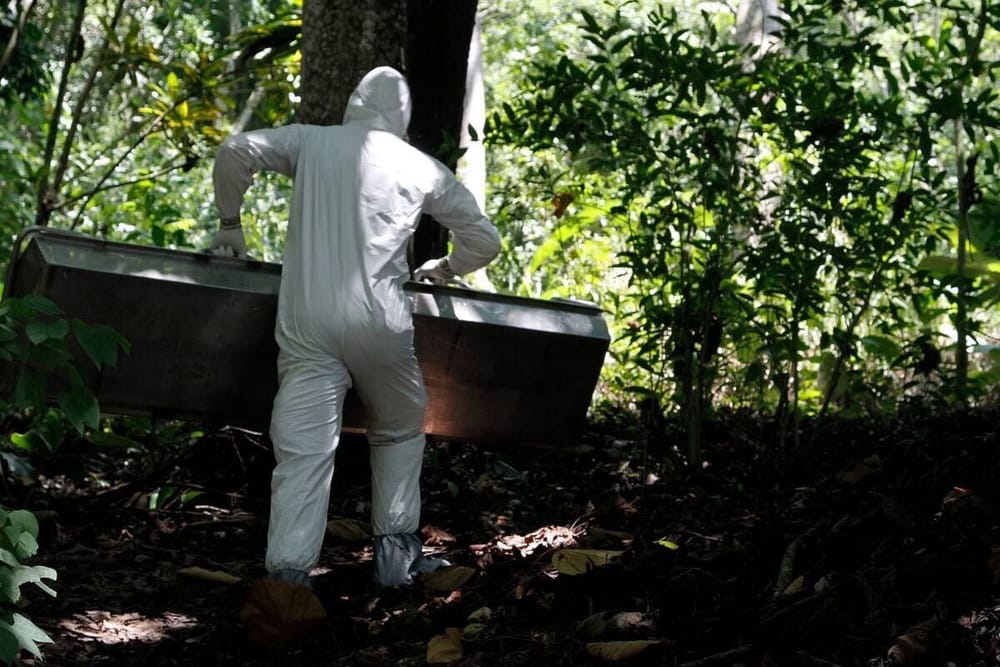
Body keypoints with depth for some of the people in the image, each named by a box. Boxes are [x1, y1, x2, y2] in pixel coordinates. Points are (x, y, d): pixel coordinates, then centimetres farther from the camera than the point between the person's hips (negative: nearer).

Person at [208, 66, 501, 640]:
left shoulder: (312, 142, 14)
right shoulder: (424, 169, 15)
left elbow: (237, 150, 3)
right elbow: (485, 242, 20)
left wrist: (230, 223, 16)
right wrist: (444, 269, 39)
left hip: (307, 319, 0)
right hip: (379, 320, 0)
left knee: (304, 448, -4)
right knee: (401, 431, 22)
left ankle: (288, 571, -14)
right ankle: (396, 546, 18)